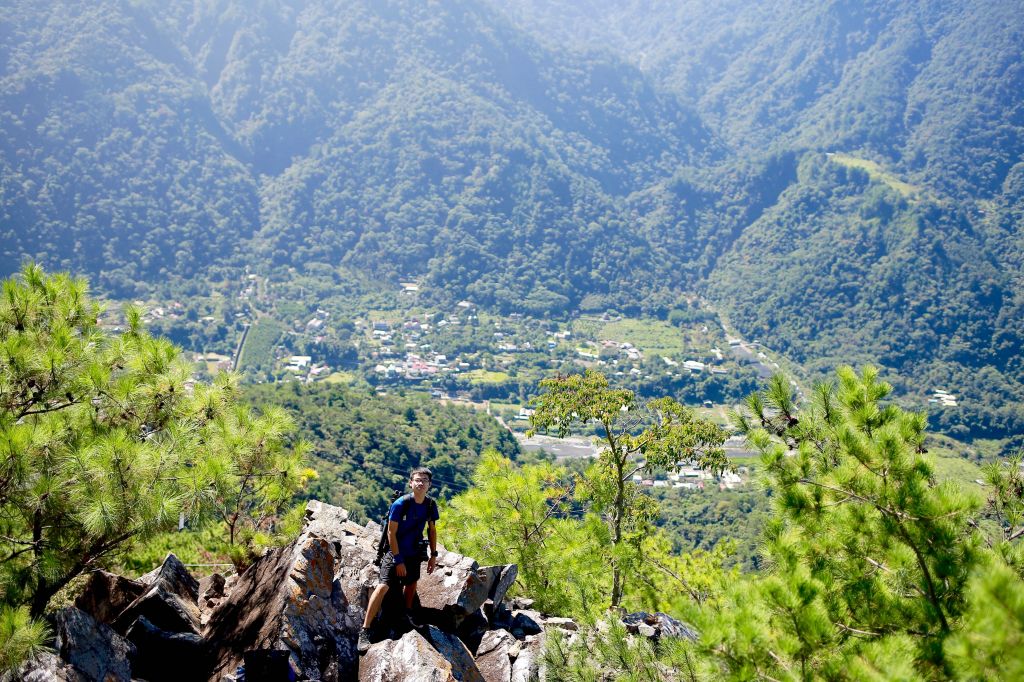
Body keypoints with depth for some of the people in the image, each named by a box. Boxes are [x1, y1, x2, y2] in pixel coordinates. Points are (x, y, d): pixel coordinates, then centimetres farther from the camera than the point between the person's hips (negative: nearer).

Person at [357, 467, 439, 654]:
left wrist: (433, 555, 8)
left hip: (414, 553, 6)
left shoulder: (430, 505, -6)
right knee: (383, 587, -18)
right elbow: (391, 533, -17)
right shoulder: (400, 504, -22)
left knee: (411, 584, 21)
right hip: (395, 552, -6)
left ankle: (407, 615, 47)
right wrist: (398, 560, -16)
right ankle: (364, 631, -17)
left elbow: (432, 529, 9)